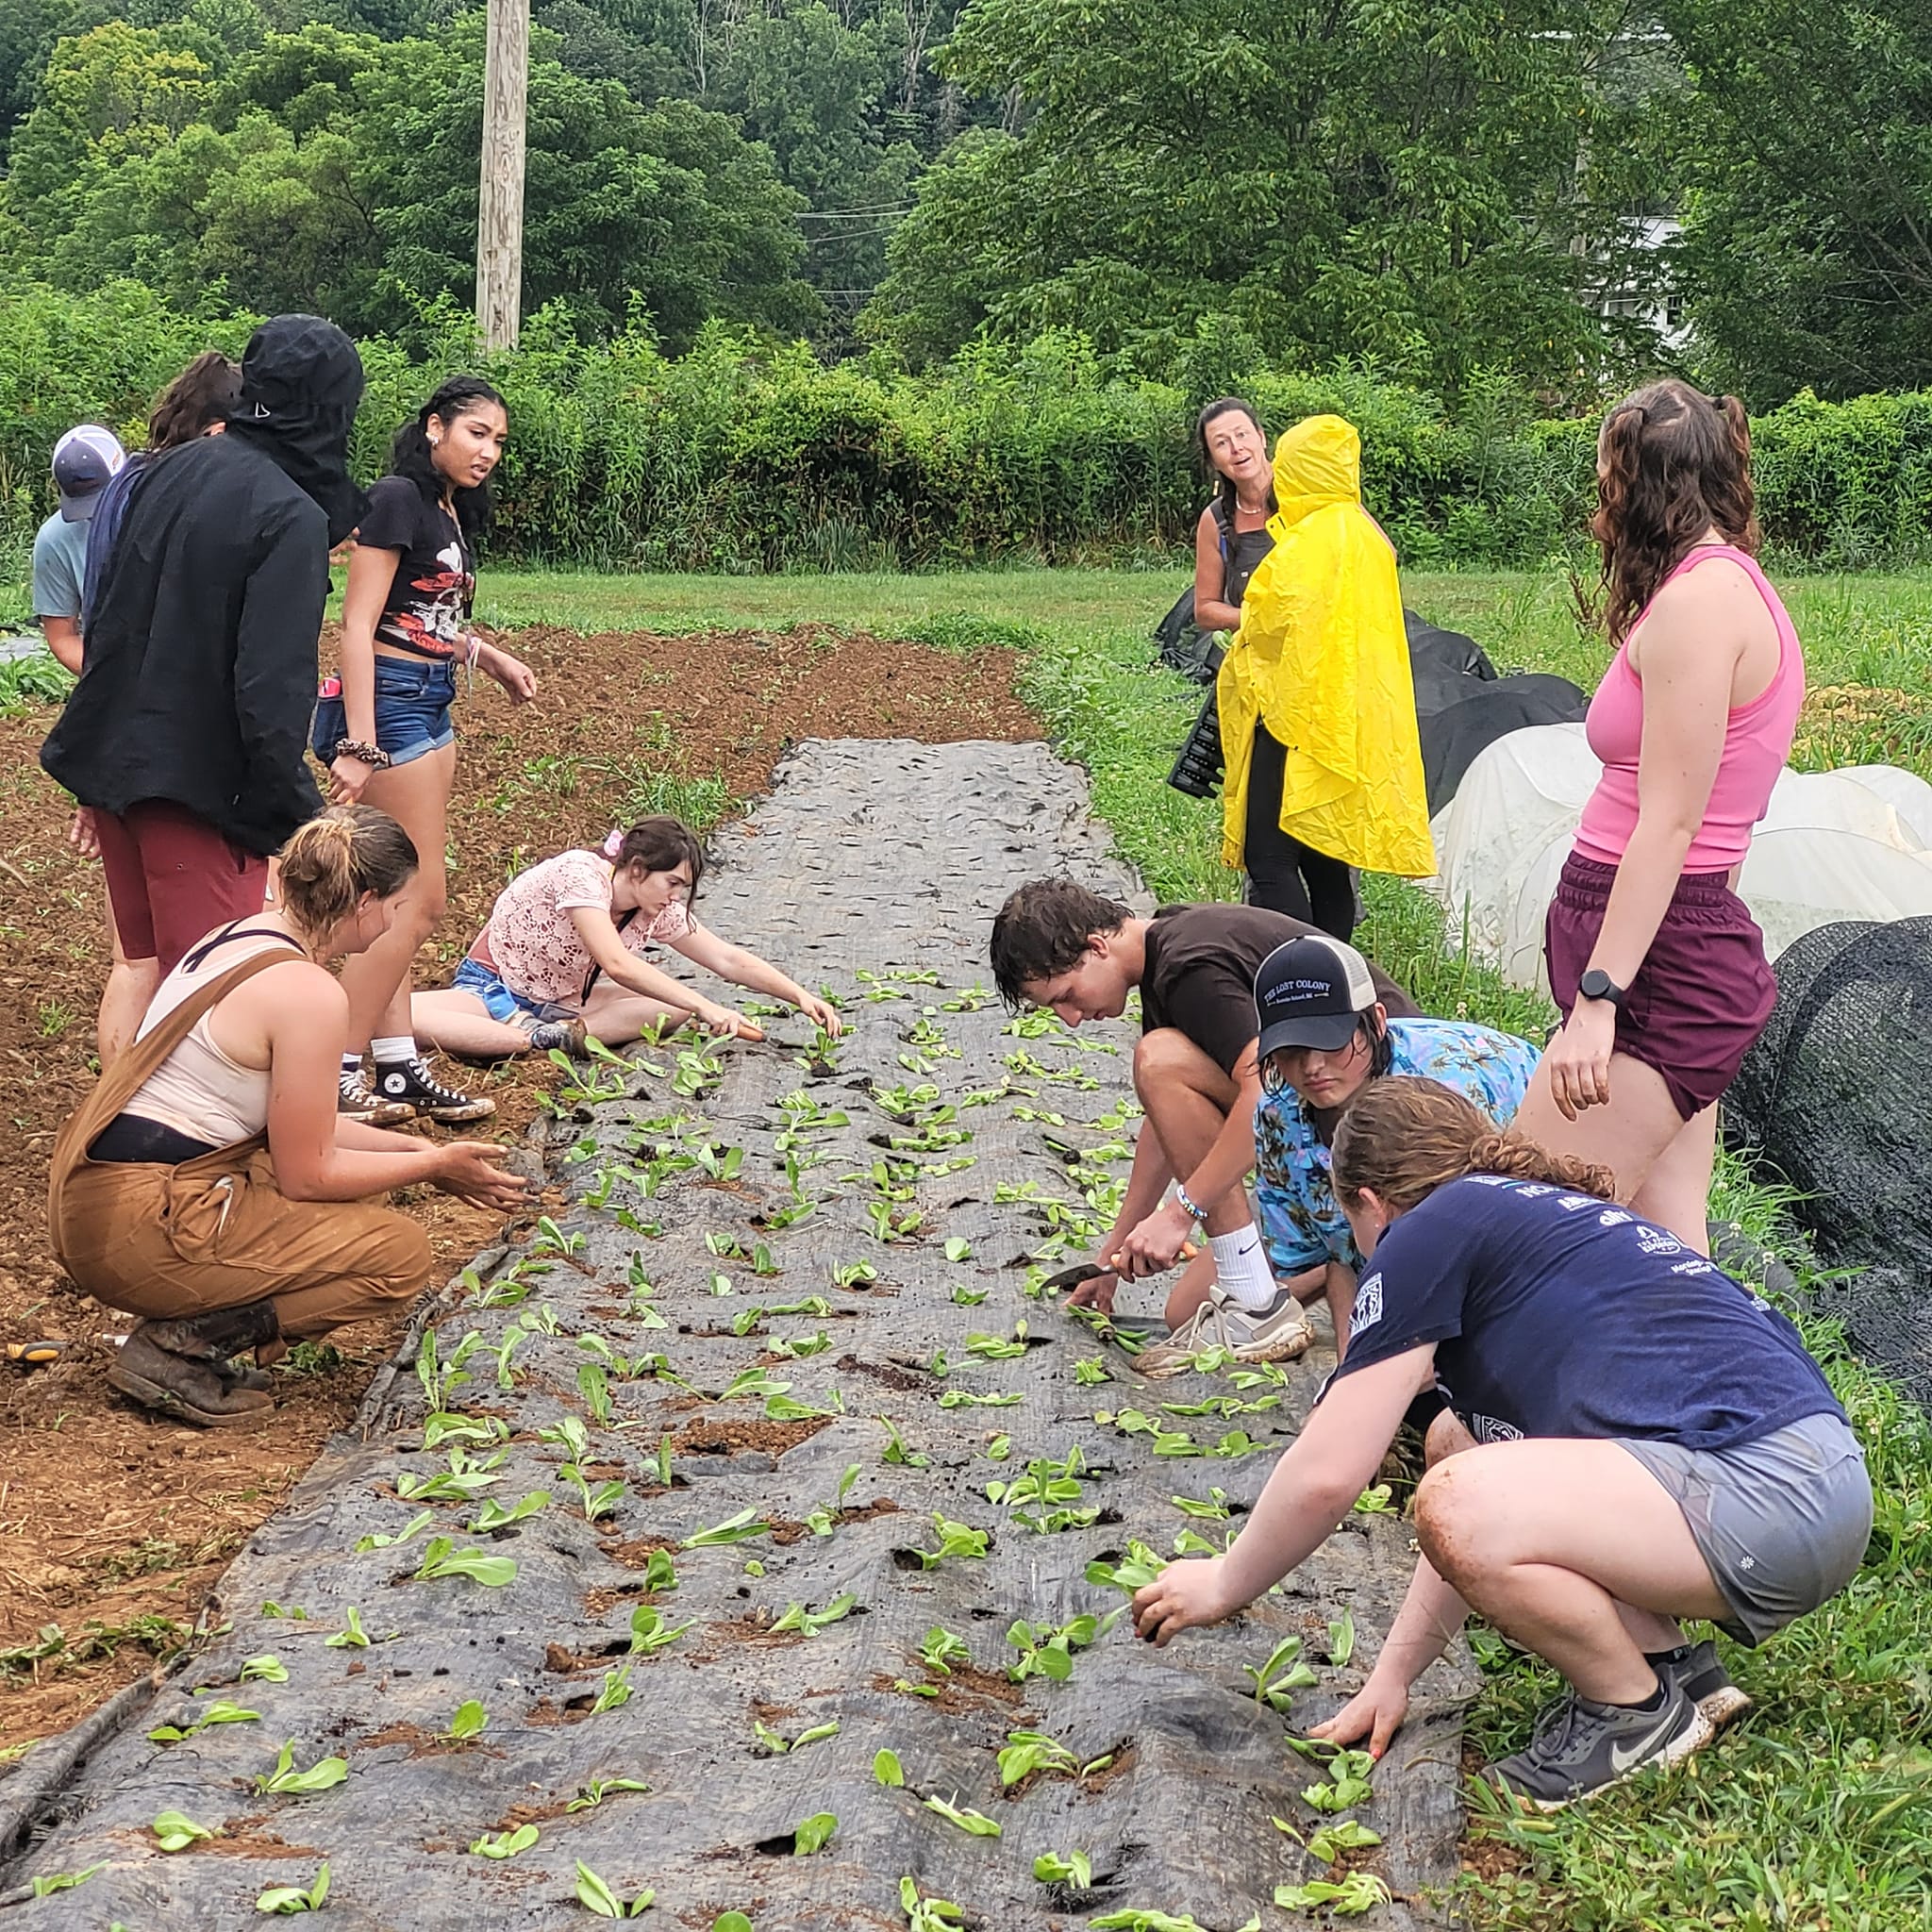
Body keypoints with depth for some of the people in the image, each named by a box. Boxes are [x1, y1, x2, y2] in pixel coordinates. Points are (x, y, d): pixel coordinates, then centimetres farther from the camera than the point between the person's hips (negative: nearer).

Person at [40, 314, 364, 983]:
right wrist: (291, 815, -14)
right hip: (197, 786, -8)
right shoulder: (293, 520, -18)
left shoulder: (172, 469, 5)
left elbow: (109, 612, 12)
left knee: (141, 965, 20)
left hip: (111, 758, 8)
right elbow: (274, 686, -23)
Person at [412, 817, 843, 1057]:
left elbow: (729, 960, 0)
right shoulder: (582, 874, -26)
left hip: (560, 1001, 7)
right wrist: (704, 1007, -40)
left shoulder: (659, 911, -4)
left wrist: (801, 996, -12)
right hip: (492, 989, -7)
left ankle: (564, 1034, -33)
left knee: (677, 1006, -15)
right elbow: (617, 964, -37)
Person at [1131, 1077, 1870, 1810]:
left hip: (1780, 1499, -10)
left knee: (1463, 1503, -24)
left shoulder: (1431, 1229, -3)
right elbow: (1477, 1509, 27)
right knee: (1457, 1442, 18)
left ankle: (1640, 1709, 1)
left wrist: (1222, 1585, 14)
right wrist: (1392, 1675, 27)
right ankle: (1669, 1659, 16)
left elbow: (1325, 1476, -3)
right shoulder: (1546, 1213, 24)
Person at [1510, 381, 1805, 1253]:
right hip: (1695, 945, 10)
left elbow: (1669, 824, -19)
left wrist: (1597, 997, -21)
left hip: (1659, 964, -10)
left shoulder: (1697, 599, -13)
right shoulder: (1739, 585, 17)